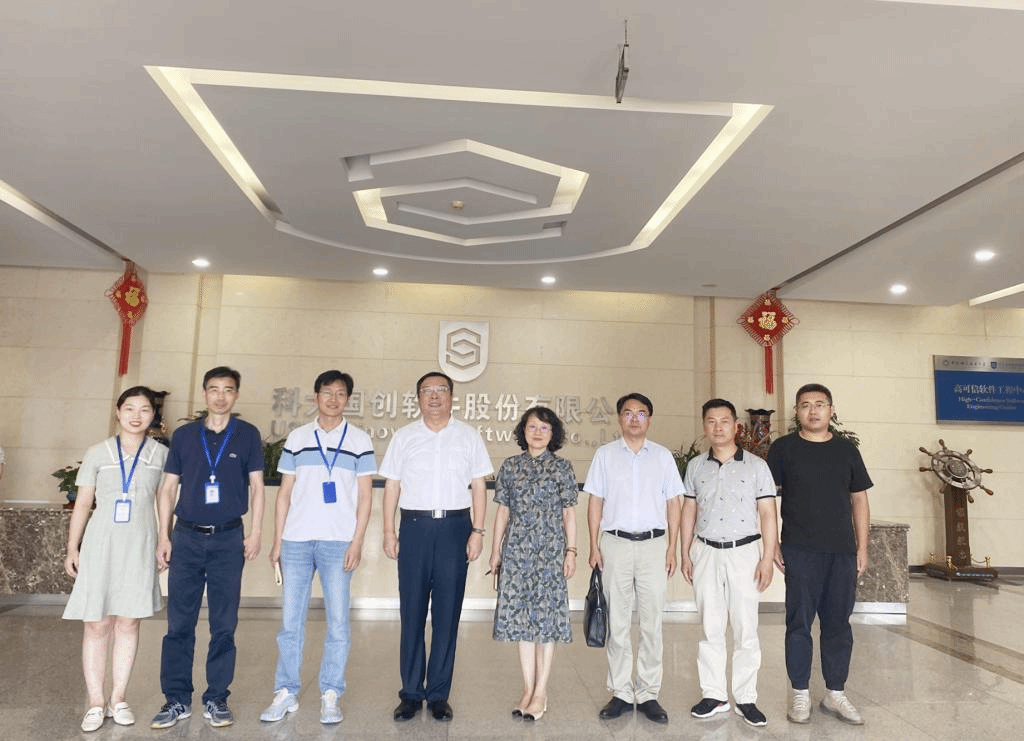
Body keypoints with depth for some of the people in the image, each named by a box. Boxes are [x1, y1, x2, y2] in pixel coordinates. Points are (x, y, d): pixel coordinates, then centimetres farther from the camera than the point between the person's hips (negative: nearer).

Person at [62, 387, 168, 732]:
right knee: (96, 624, 2)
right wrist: (72, 548, 2)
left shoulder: (161, 454, 4)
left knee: (128, 622, 6)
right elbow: (82, 503, 5)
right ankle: (95, 703, 13)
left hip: (140, 547, 1)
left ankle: (118, 699, 18)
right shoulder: (97, 453, 2)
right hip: (100, 544, -1)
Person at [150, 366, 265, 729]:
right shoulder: (183, 435, 7)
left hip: (229, 539, -1)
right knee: (179, 623, 4)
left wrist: (255, 532, -2)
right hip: (187, 536, 1)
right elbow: (167, 487, 9)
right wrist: (163, 535, 3)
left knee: (224, 624, 5)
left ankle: (216, 699, 17)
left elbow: (256, 486, 5)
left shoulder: (248, 435, 3)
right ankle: (176, 699, 17)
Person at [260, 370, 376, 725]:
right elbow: (285, 492, 10)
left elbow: (364, 496, 2)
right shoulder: (296, 437, 9)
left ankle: (331, 695, 14)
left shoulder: (360, 440, 4)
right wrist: (277, 541, 4)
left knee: (337, 621, 2)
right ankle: (286, 693, 20)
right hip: (296, 540, 2)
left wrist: (357, 542, -6)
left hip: (338, 542, -2)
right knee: (290, 619, 7)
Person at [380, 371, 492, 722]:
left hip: (455, 526, 0)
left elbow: (479, 486, 5)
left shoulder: (469, 436, 6)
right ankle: (411, 693, 17)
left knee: (447, 614, 5)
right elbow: (392, 486, 7)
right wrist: (389, 531, 0)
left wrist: (477, 531, -2)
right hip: (414, 526, 1)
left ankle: (438, 694, 17)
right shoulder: (403, 436, 8)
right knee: (411, 612, 5)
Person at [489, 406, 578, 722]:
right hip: (517, 548, 2)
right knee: (522, 615, 6)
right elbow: (503, 511, 9)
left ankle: (541, 692, 12)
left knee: (546, 615, 1)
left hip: (550, 549, -2)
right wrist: (495, 550, 7)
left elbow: (569, 512, 1)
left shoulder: (562, 467, 2)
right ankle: (528, 688, 18)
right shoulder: (510, 466, 7)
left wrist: (571, 551, -5)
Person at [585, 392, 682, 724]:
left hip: (653, 544, 0)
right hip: (616, 543, 0)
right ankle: (620, 693, 16)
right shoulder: (604, 454, 5)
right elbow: (595, 502, 5)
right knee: (617, 623, 6)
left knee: (652, 623, 5)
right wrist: (594, 545, -1)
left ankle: (648, 694, 15)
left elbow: (673, 503, 7)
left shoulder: (663, 456, 7)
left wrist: (672, 548, 1)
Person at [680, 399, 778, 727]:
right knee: (710, 628, 8)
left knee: (746, 629, 3)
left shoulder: (756, 465, -2)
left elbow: (768, 514, -2)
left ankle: (746, 698, 16)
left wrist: (768, 558, -7)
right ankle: (713, 694, 19)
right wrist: (685, 553, 5)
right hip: (706, 553, 2)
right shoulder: (695, 466, 5)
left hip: (744, 552, -2)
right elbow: (689, 511, 9)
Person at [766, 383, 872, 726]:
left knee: (838, 623, 9)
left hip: (843, 551, 3)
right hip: (800, 552, -2)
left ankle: (835, 693, 23)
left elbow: (859, 500, 11)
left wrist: (862, 547, 6)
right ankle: (800, 693, 16)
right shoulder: (783, 448, 0)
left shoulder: (846, 450, 8)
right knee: (799, 622, 3)